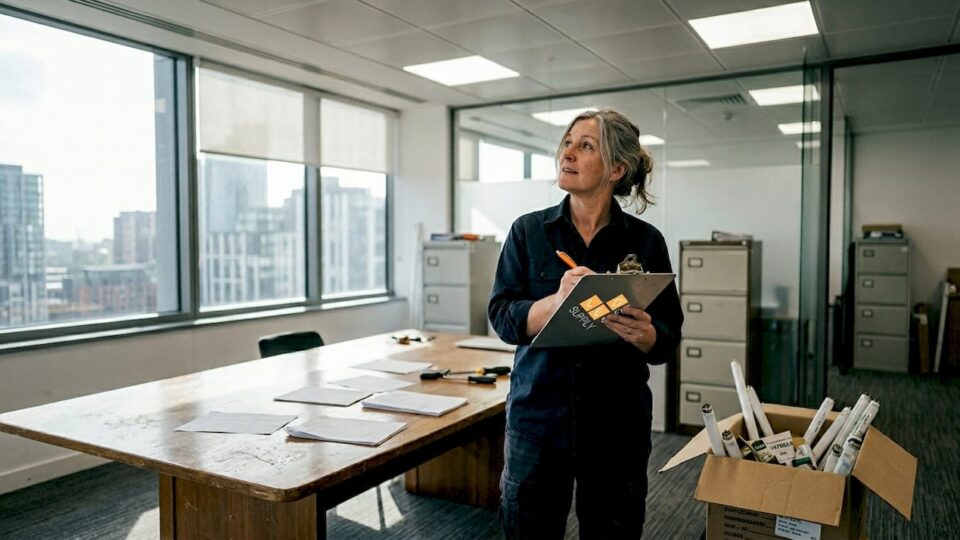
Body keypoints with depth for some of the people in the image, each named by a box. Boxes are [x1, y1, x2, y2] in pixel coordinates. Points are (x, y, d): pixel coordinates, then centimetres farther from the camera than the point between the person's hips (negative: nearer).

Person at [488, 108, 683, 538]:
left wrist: (643, 334, -24)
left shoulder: (645, 240, -2)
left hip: (617, 424, 0)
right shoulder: (528, 231, -1)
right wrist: (558, 301, -26)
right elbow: (502, 317, -8)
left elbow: (668, 339, -1)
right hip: (537, 417, 1)